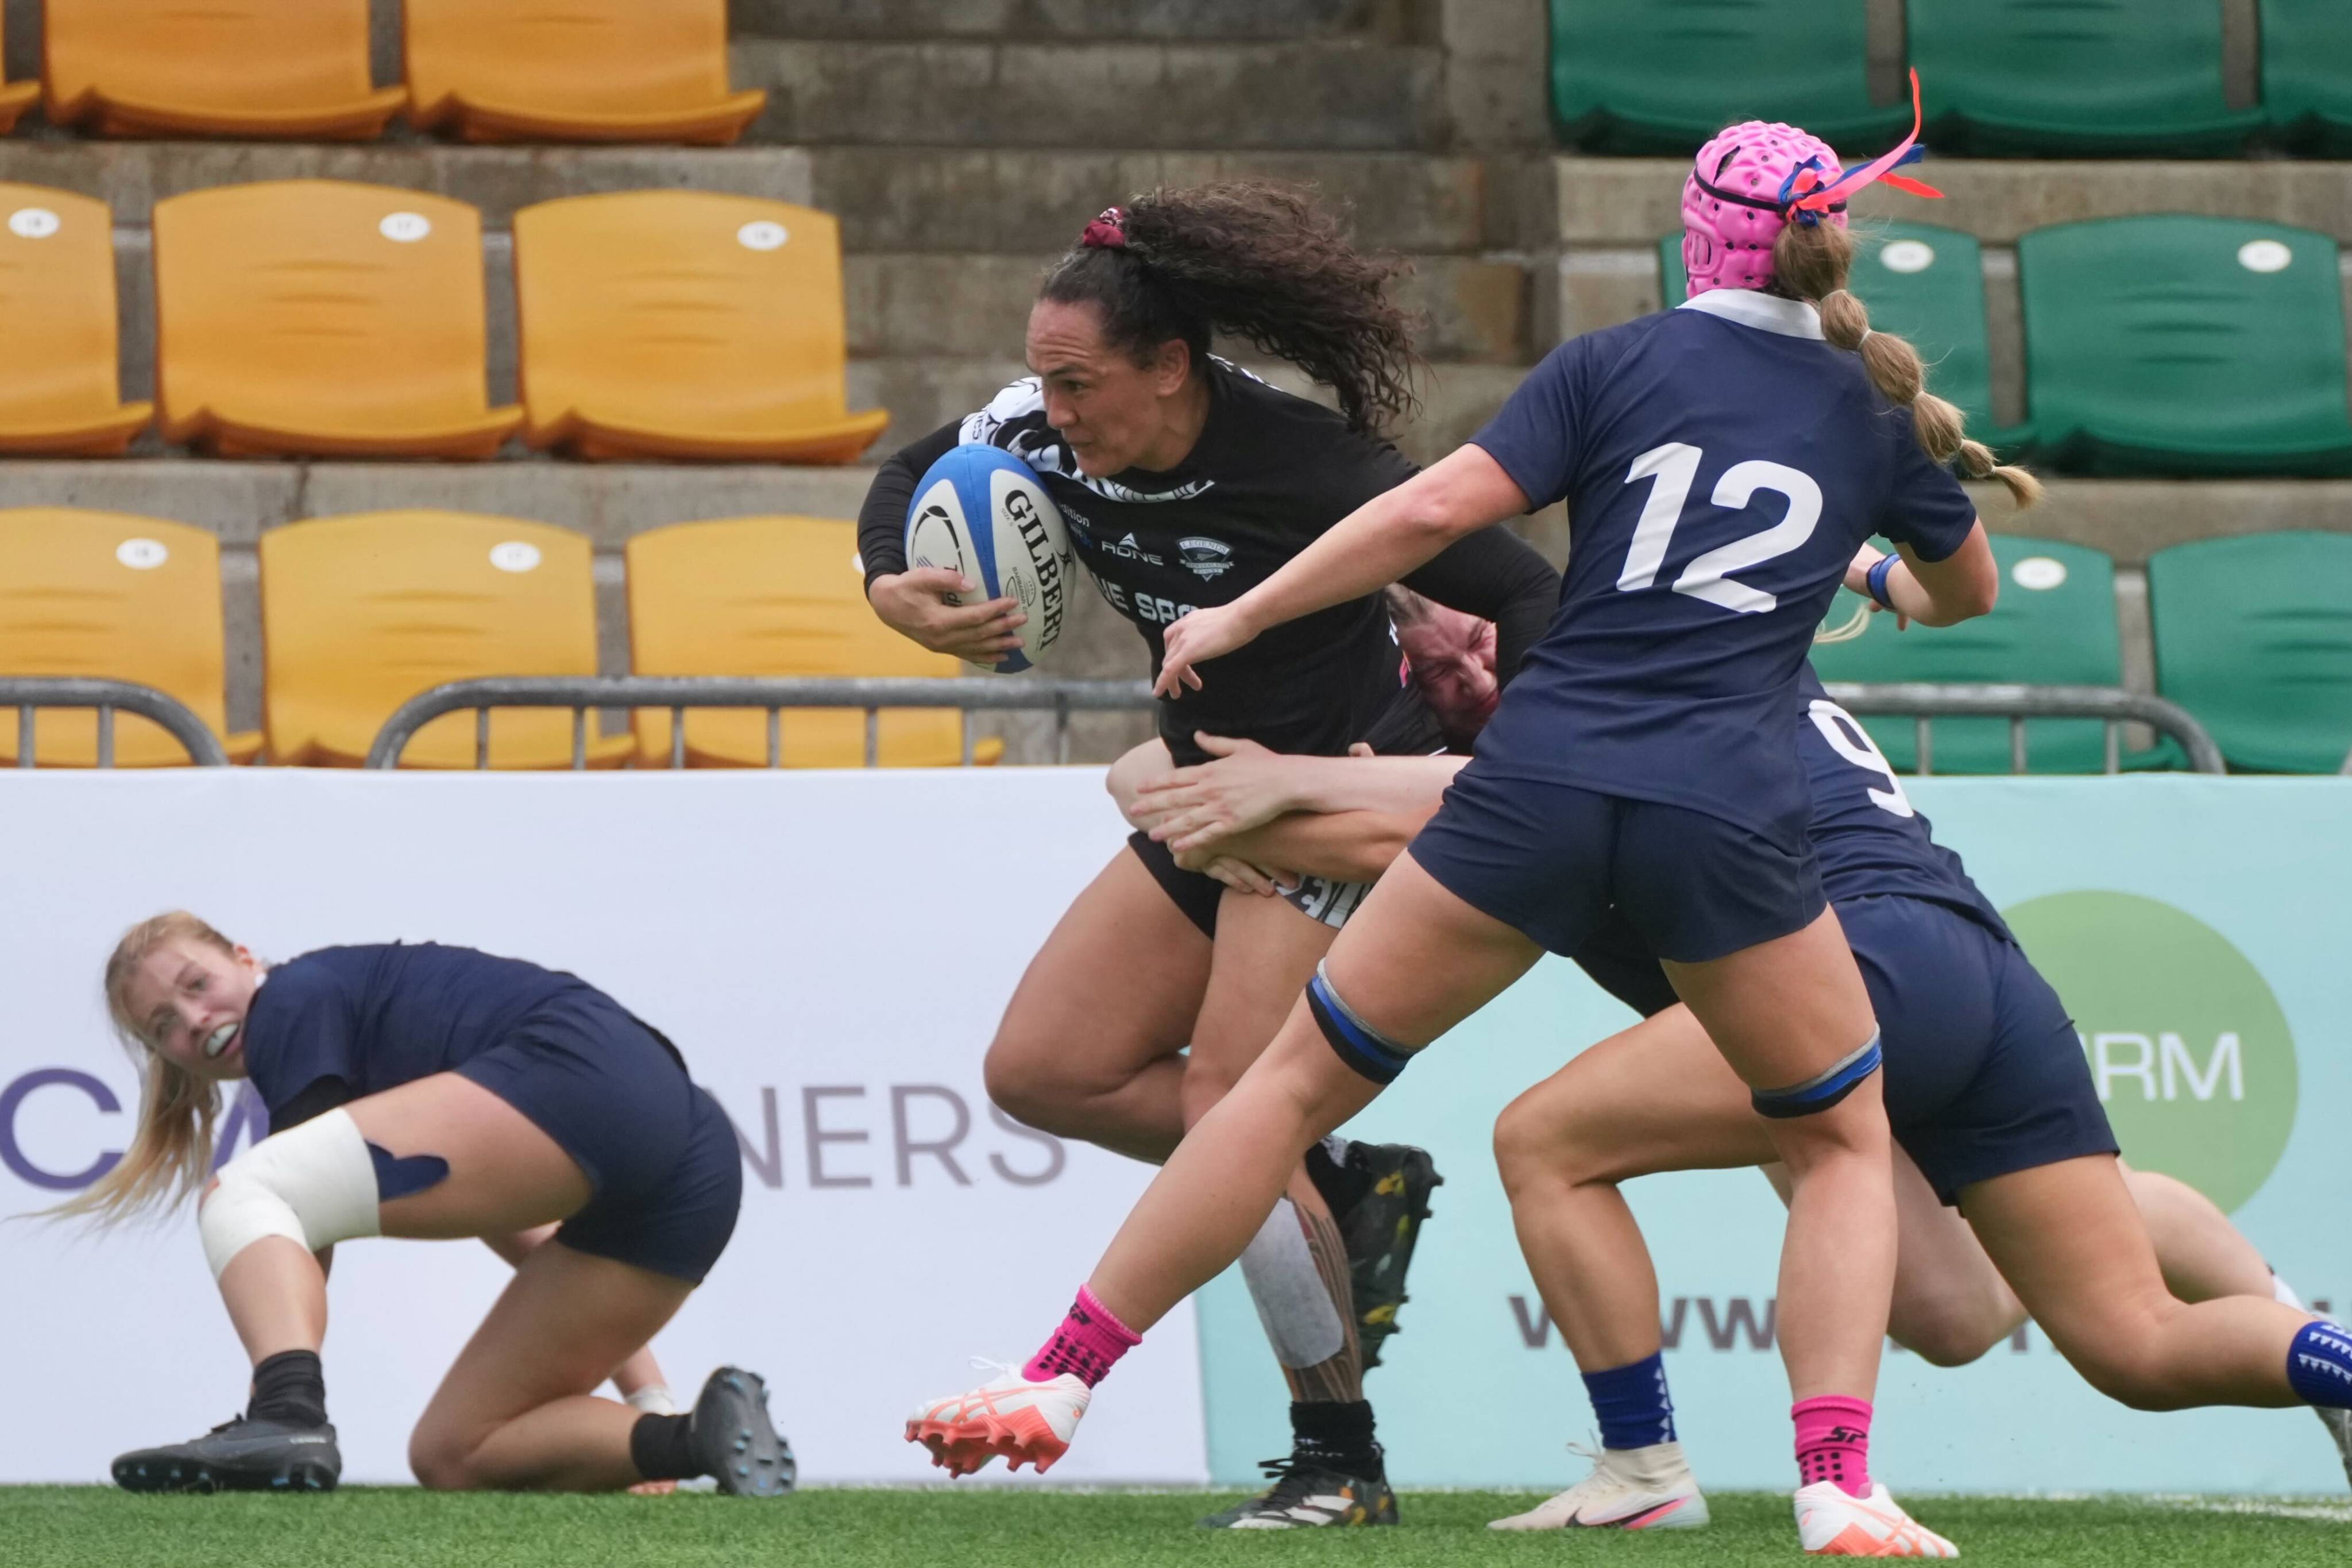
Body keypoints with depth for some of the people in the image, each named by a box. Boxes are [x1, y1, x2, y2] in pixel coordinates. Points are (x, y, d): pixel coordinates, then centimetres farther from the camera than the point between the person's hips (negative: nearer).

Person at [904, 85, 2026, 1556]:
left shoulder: (1614, 365, 6)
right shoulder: (1876, 414, 13)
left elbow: (1437, 509, -5)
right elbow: (1970, 591, 32)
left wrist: (1235, 619, 5)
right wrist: (1888, 583, 55)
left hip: (1537, 787, 0)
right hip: (1731, 821, 0)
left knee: (1305, 1076, 13)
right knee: (1845, 1142, 19)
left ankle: (1057, 1384, 15)